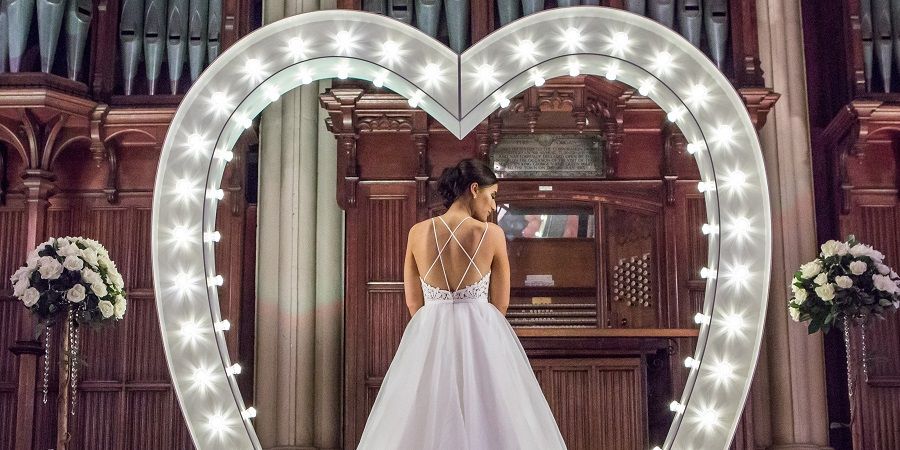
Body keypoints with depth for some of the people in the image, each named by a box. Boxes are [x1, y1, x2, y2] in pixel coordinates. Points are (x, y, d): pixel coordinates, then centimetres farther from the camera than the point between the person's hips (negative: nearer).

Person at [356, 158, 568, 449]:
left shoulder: (418, 232, 0)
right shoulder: (492, 234, -7)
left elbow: (413, 302, 6)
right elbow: (500, 303, 0)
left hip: (429, 336, 3)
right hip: (481, 336, -2)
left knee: (424, 425, 9)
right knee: (487, 423, 6)